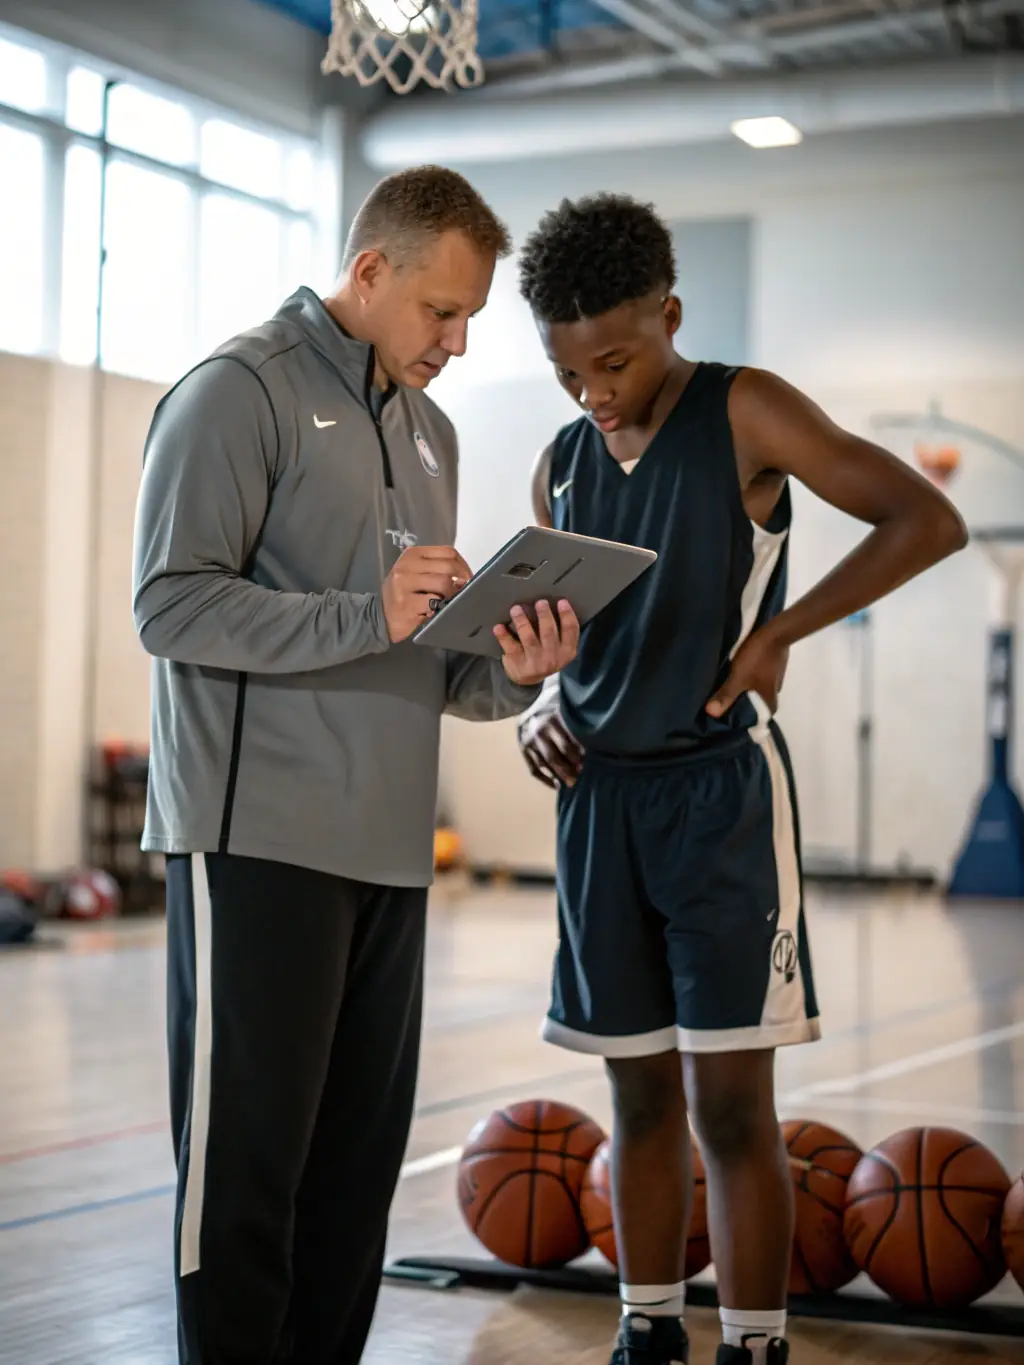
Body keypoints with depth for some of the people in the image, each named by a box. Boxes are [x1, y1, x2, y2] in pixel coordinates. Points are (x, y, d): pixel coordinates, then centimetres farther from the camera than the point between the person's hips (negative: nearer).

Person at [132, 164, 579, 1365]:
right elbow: (170, 604, -13)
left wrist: (507, 673, 0)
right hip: (260, 843, -7)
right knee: (248, 1150, -4)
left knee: (360, 1151, 9)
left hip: (389, 848, 7)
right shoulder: (240, 390, -3)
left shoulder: (428, 432, 21)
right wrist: (364, 616, -21)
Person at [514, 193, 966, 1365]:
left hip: (719, 790, -5)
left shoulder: (744, 414, -6)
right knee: (641, 1094, 11)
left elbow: (927, 521, -11)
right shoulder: (560, 465, 11)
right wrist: (538, 710, -1)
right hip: (599, 795, 5)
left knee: (730, 1101, -6)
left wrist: (777, 636, -15)